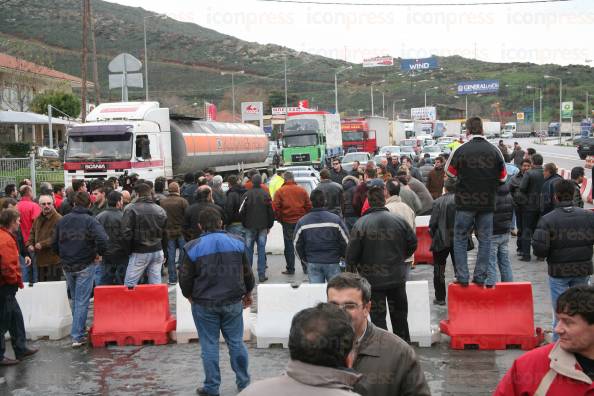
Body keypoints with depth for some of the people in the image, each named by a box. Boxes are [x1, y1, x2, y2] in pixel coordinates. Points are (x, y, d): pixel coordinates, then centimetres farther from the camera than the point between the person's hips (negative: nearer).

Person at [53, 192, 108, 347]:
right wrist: (98, 253, -9)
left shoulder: (62, 220, 5)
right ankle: (77, 336, -2)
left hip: (67, 266, 5)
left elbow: (55, 244, 10)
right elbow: (102, 240, -25)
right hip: (85, 266, -5)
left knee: (75, 300, 20)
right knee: (82, 301, -1)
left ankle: (80, 329, 30)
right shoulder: (90, 221, -12)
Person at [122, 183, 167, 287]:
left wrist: (129, 250, 0)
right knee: (156, 284, 9)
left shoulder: (131, 209, -10)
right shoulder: (160, 210, 8)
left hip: (139, 252, -5)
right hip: (157, 251, 5)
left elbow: (126, 233, -14)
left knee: (129, 285, 0)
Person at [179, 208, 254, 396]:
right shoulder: (237, 242, -1)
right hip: (233, 302, 2)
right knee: (236, 342, 12)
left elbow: (185, 278, -3)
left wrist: (190, 296, 17)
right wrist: (248, 293, 23)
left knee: (209, 345, 6)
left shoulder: (192, 247, -8)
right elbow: (247, 272, 7)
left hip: (204, 304, -2)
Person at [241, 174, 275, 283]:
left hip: (249, 227, -1)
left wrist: (243, 225, 9)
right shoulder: (266, 195, -1)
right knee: (261, 250, 3)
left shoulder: (246, 195, -5)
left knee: (249, 250, 7)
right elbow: (271, 212, 2)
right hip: (263, 227, 1)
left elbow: (241, 212, -3)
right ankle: (261, 275, 2)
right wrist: (269, 226, 12)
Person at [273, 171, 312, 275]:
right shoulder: (302, 190, 2)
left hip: (287, 222, -2)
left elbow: (275, 207, -8)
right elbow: (309, 206, 2)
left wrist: (280, 219, 6)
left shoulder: (280, 191, -5)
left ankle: (290, 269, 6)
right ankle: (305, 268, 13)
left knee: (289, 245, 5)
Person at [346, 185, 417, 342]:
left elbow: (352, 252, -11)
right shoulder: (399, 220, -4)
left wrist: (351, 270, 7)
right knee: (399, 316, 17)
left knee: (378, 317, 5)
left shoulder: (360, 224, -13)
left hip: (373, 279, -3)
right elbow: (413, 243, 6)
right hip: (397, 277, 3)